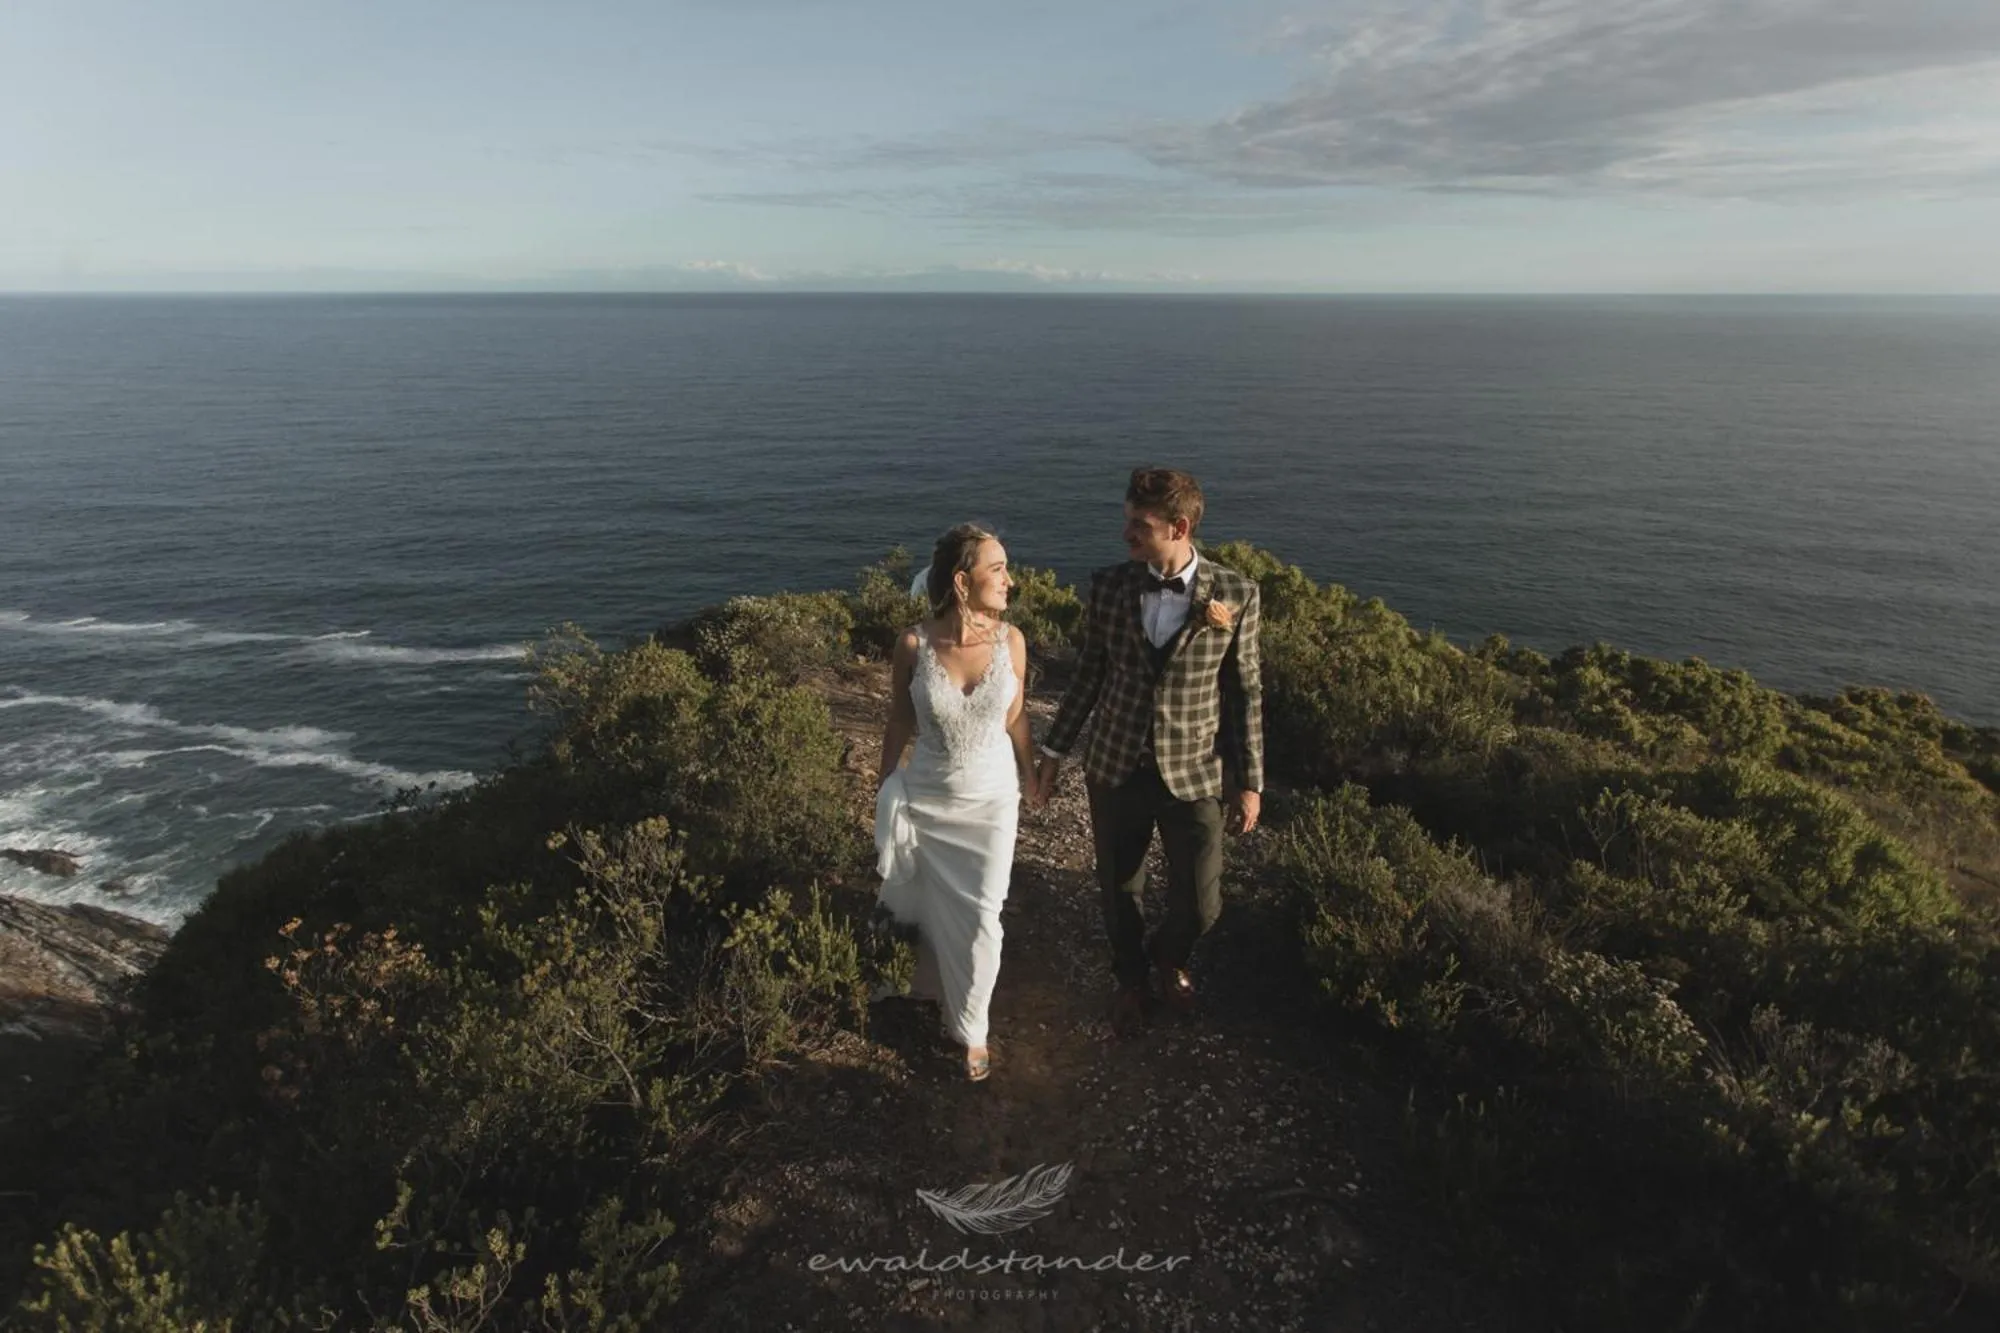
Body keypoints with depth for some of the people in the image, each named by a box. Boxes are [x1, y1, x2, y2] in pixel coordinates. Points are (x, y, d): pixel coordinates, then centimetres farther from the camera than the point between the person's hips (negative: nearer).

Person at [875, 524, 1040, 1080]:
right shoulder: (913, 645, -18)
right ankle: (933, 987, 49)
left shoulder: (1010, 639, -14)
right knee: (935, 911, 18)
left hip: (990, 799, 1)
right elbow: (899, 723, -3)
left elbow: (1014, 718, 1)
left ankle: (969, 1027, 32)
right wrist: (884, 791, 6)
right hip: (926, 799, -1)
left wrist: (1030, 773, 12)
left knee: (980, 919, 9)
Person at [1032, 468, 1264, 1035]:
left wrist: (1250, 782, -2)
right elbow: (1088, 675, 4)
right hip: (1115, 768, 1)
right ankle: (1130, 978, 46)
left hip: (1194, 773, -1)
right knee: (1120, 891, 16)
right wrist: (1052, 752, 7)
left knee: (1199, 905, 4)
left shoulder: (1235, 594, -10)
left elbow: (1245, 691, -3)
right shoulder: (1109, 586, -6)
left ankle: (1168, 957, 41)